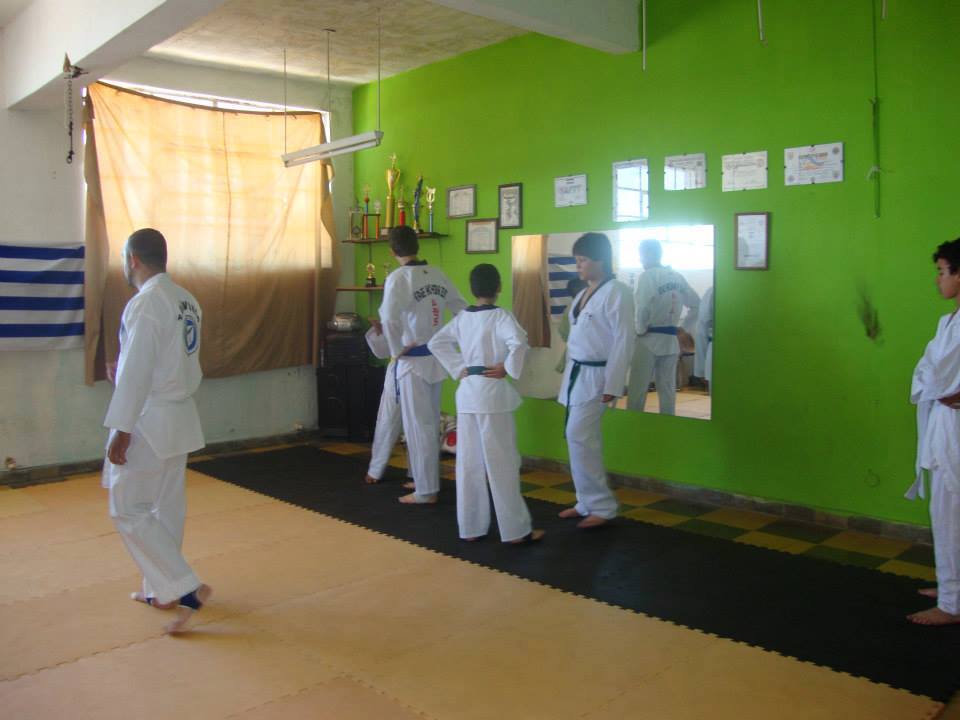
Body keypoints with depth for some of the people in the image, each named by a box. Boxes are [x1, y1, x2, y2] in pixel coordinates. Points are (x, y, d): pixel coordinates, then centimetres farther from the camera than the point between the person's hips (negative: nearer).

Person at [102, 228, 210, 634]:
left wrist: (121, 430, -18)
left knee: (128, 510, 0)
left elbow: (137, 372, -21)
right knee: (166, 506, 17)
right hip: (180, 417, 9)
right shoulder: (186, 301, 9)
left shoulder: (146, 303, -18)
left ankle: (186, 590, -3)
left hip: (149, 419, -9)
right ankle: (161, 590, 29)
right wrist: (123, 374, 20)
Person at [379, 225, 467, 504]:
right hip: (437, 358, 7)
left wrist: (397, 350, -15)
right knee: (431, 423, 18)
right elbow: (462, 309, 11)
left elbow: (389, 318, -29)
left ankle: (426, 491, 10)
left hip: (413, 360, -7)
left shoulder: (398, 277, -15)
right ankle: (427, 480, 32)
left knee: (418, 426, 2)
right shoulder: (437, 274, 4)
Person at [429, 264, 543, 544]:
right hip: (493, 393, -6)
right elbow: (519, 344, -27)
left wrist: (459, 368, 7)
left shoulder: (462, 317, 7)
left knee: (468, 463, 11)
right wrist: (508, 369, -13)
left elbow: (436, 343, 11)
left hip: (467, 393, 6)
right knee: (502, 464, 1)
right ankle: (516, 530, 10)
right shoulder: (501, 316, -11)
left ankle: (470, 527, 19)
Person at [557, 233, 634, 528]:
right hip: (576, 374, 8)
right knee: (582, 438, 10)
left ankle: (602, 506, 0)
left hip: (596, 376, -8)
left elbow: (623, 341, -17)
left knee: (579, 437, -12)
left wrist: (613, 386, -19)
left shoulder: (617, 292, -13)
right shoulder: (584, 293, 13)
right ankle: (588, 502, 22)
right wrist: (570, 372, 15)